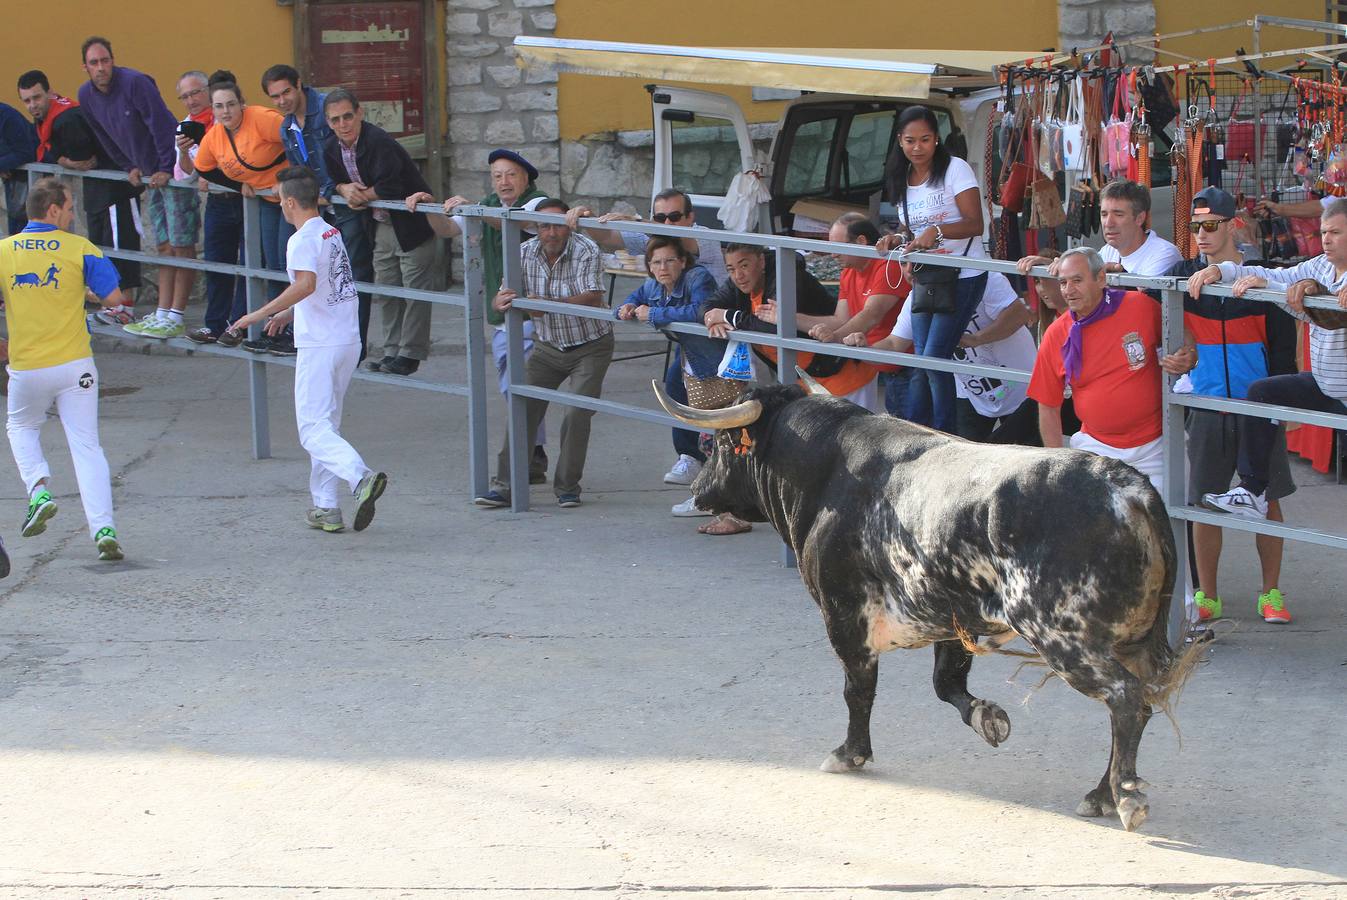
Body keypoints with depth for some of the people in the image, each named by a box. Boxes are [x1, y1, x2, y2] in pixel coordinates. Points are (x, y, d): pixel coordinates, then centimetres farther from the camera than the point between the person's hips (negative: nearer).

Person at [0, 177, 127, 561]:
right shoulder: (80, 248, -5)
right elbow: (112, 297, -7)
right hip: (74, 365, -1)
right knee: (86, 446, 3)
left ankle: (38, 489, 2)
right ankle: (103, 528, -9)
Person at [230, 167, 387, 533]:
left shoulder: (302, 241, -12)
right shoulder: (333, 233, 15)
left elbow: (306, 284, -29)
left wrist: (259, 314, -24)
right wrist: (286, 315, 37)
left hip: (319, 345, -8)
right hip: (349, 341, 8)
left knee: (315, 430, -9)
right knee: (326, 424, 17)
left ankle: (361, 477, -32)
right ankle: (326, 508, 17)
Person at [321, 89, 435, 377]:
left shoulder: (379, 142, -26)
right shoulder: (332, 149, -1)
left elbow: (388, 189, -31)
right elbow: (334, 180, 9)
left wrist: (361, 196, -15)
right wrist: (345, 189, -14)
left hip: (411, 222, -8)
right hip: (382, 226, 8)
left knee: (415, 288, -3)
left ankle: (411, 353, 3)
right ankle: (392, 350, 20)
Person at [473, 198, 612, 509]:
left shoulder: (586, 251, -21)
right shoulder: (525, 253, -7)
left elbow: (592, 299, -34)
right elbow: (502, 299, -9)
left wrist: (549, 304, -48)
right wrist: (502, 302, -36)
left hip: (590, 346, -4)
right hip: (547, 346, 4)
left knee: (578, 413, -15)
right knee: (523, 409, -5)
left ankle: (567, 487, -2)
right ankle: (505, 486, -2)